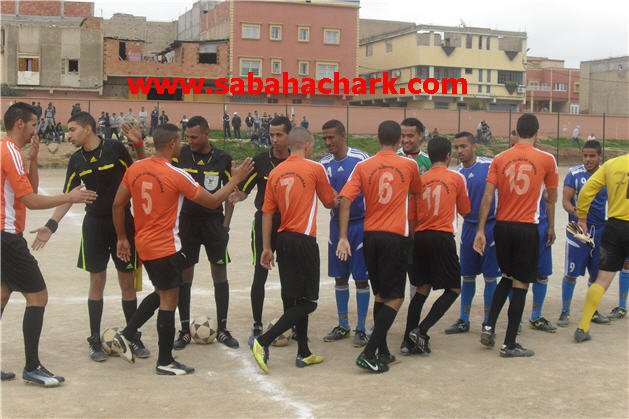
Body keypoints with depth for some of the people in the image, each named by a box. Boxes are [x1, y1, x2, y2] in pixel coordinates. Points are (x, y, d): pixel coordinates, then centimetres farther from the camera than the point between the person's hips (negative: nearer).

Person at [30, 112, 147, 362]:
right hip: (94, 224, 2)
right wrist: (51, 225, -6)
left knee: (127, 281, 5)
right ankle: (95, 341, 16)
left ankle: (134, 338, 19)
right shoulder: (76, 160, 2)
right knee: (97, 281, 5)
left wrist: (139, 147, -15)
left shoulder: (115, 149, -9)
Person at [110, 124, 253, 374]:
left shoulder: (134, 168, 1)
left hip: (144, 245, 7)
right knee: (169, 300, 4)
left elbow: (118, 205, 5)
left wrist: (122, 238, 15)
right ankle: (165, 362, 12)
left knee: (162, 293, 24)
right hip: (166, 248, -7)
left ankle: (126, 335, 19)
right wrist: (235, 179, 4)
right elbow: (212, 201, -9)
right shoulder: (176, 175, -16)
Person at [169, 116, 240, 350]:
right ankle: (185, 331, 15)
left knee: (220, 274, 4)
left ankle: (222, 330, 16)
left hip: (214, 222, 0)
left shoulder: (222, 159, -2)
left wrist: (226, 224, -1)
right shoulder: (180, 155, -3)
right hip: (186, 222, 0)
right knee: (184, 275, 3)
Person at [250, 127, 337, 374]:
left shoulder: (275, 173, 7)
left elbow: (267, 212, 6)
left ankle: (303, 353, 20)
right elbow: (330, 203, 6)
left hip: (283, 240, 7)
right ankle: (263, 342, -11)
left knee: (293, 299, 13)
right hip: (304, 240, -7)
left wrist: (266, 248, 11)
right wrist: (338, 198, 29)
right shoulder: (315, 168, -6)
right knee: (308, 302, 0)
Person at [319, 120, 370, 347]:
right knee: (340, 277, 11)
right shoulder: (324, 164, 3)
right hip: (337, 224, 5)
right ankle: (343, 326, 23)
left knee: (361, 278, 1)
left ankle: (361, 328, 12)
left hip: (360, 224, -4)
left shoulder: (361, 159, -10)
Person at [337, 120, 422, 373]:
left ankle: (383, 352, 20)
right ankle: (368, 353, -11)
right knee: (395, 298, 0)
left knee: (380, 295, 17)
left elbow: (345, 201, -8)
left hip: (370, 237, 4)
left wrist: (343, 237, -8)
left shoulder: (363, 167, 2)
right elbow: (416, 191, 20)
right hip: (395, 237, -3)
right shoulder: (409, 165, 0)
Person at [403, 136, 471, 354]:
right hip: (443, 238, -5)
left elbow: (412, 216, 9)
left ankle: (409, 339, 10)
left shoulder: (420, 179, 9)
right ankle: (420, 331, -8)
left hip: (420, 237, 5)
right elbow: (465, 210, 10)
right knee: (453, 289, 6)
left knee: (422, 289, 14)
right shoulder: (456, 178, 0)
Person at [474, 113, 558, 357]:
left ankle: (489, 326, 13)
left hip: (502, 227, 3)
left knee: (507, 277, 22)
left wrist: (480, 230, -2)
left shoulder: (500, 159, 2)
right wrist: (551, 227, 23)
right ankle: (510, 344, 6)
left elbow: (487, 197, -4)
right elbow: (551, 197, 9)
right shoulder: (546, 160, -2)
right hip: (527, 228, -3)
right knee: (520, 284, 3)